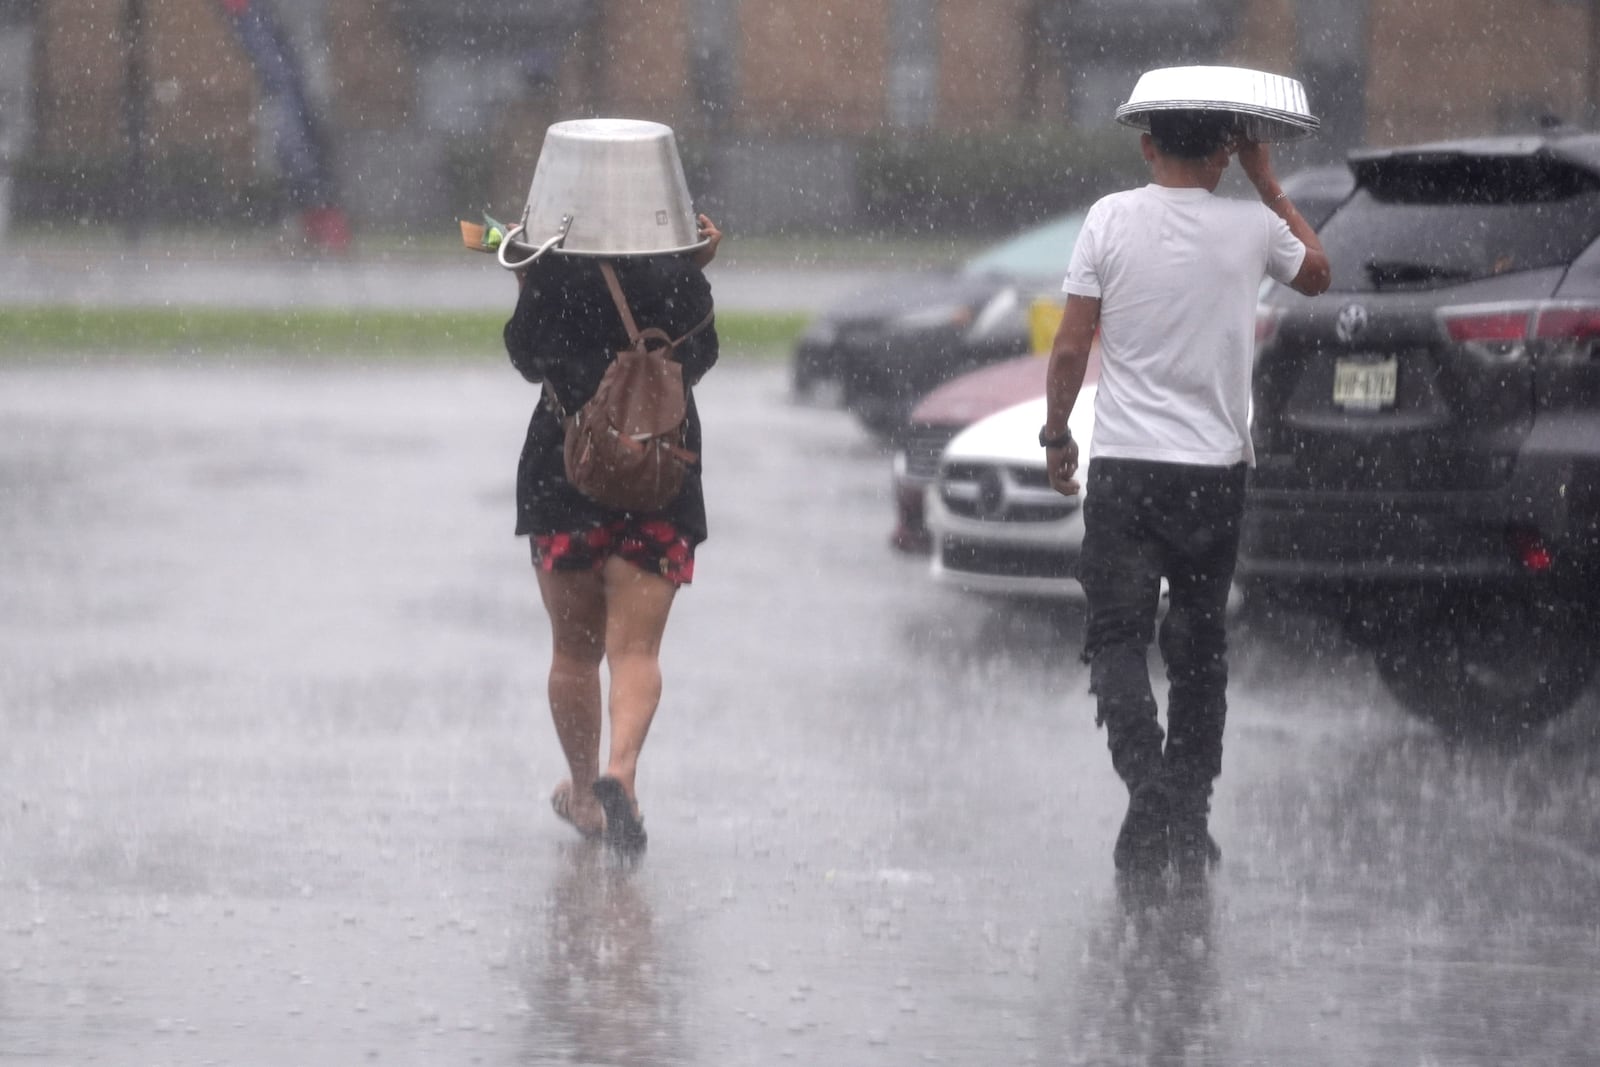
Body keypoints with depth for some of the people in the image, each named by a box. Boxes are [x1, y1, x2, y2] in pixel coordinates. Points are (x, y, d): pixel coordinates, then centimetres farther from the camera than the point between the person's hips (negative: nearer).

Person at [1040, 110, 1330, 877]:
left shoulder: (1112, 219, -6)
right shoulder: (1252, 228, -2)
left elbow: (1070, 346, -5)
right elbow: (1316, 274, 21)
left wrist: (1056, 435, 8)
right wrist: (1268, 184, 24)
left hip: (1124, 467, -2)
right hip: (1215, 468, 2)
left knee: (1117, 636, -1)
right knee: (1199, 646, 14)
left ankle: (1147, 783, -22)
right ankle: (1189, 814, 17)